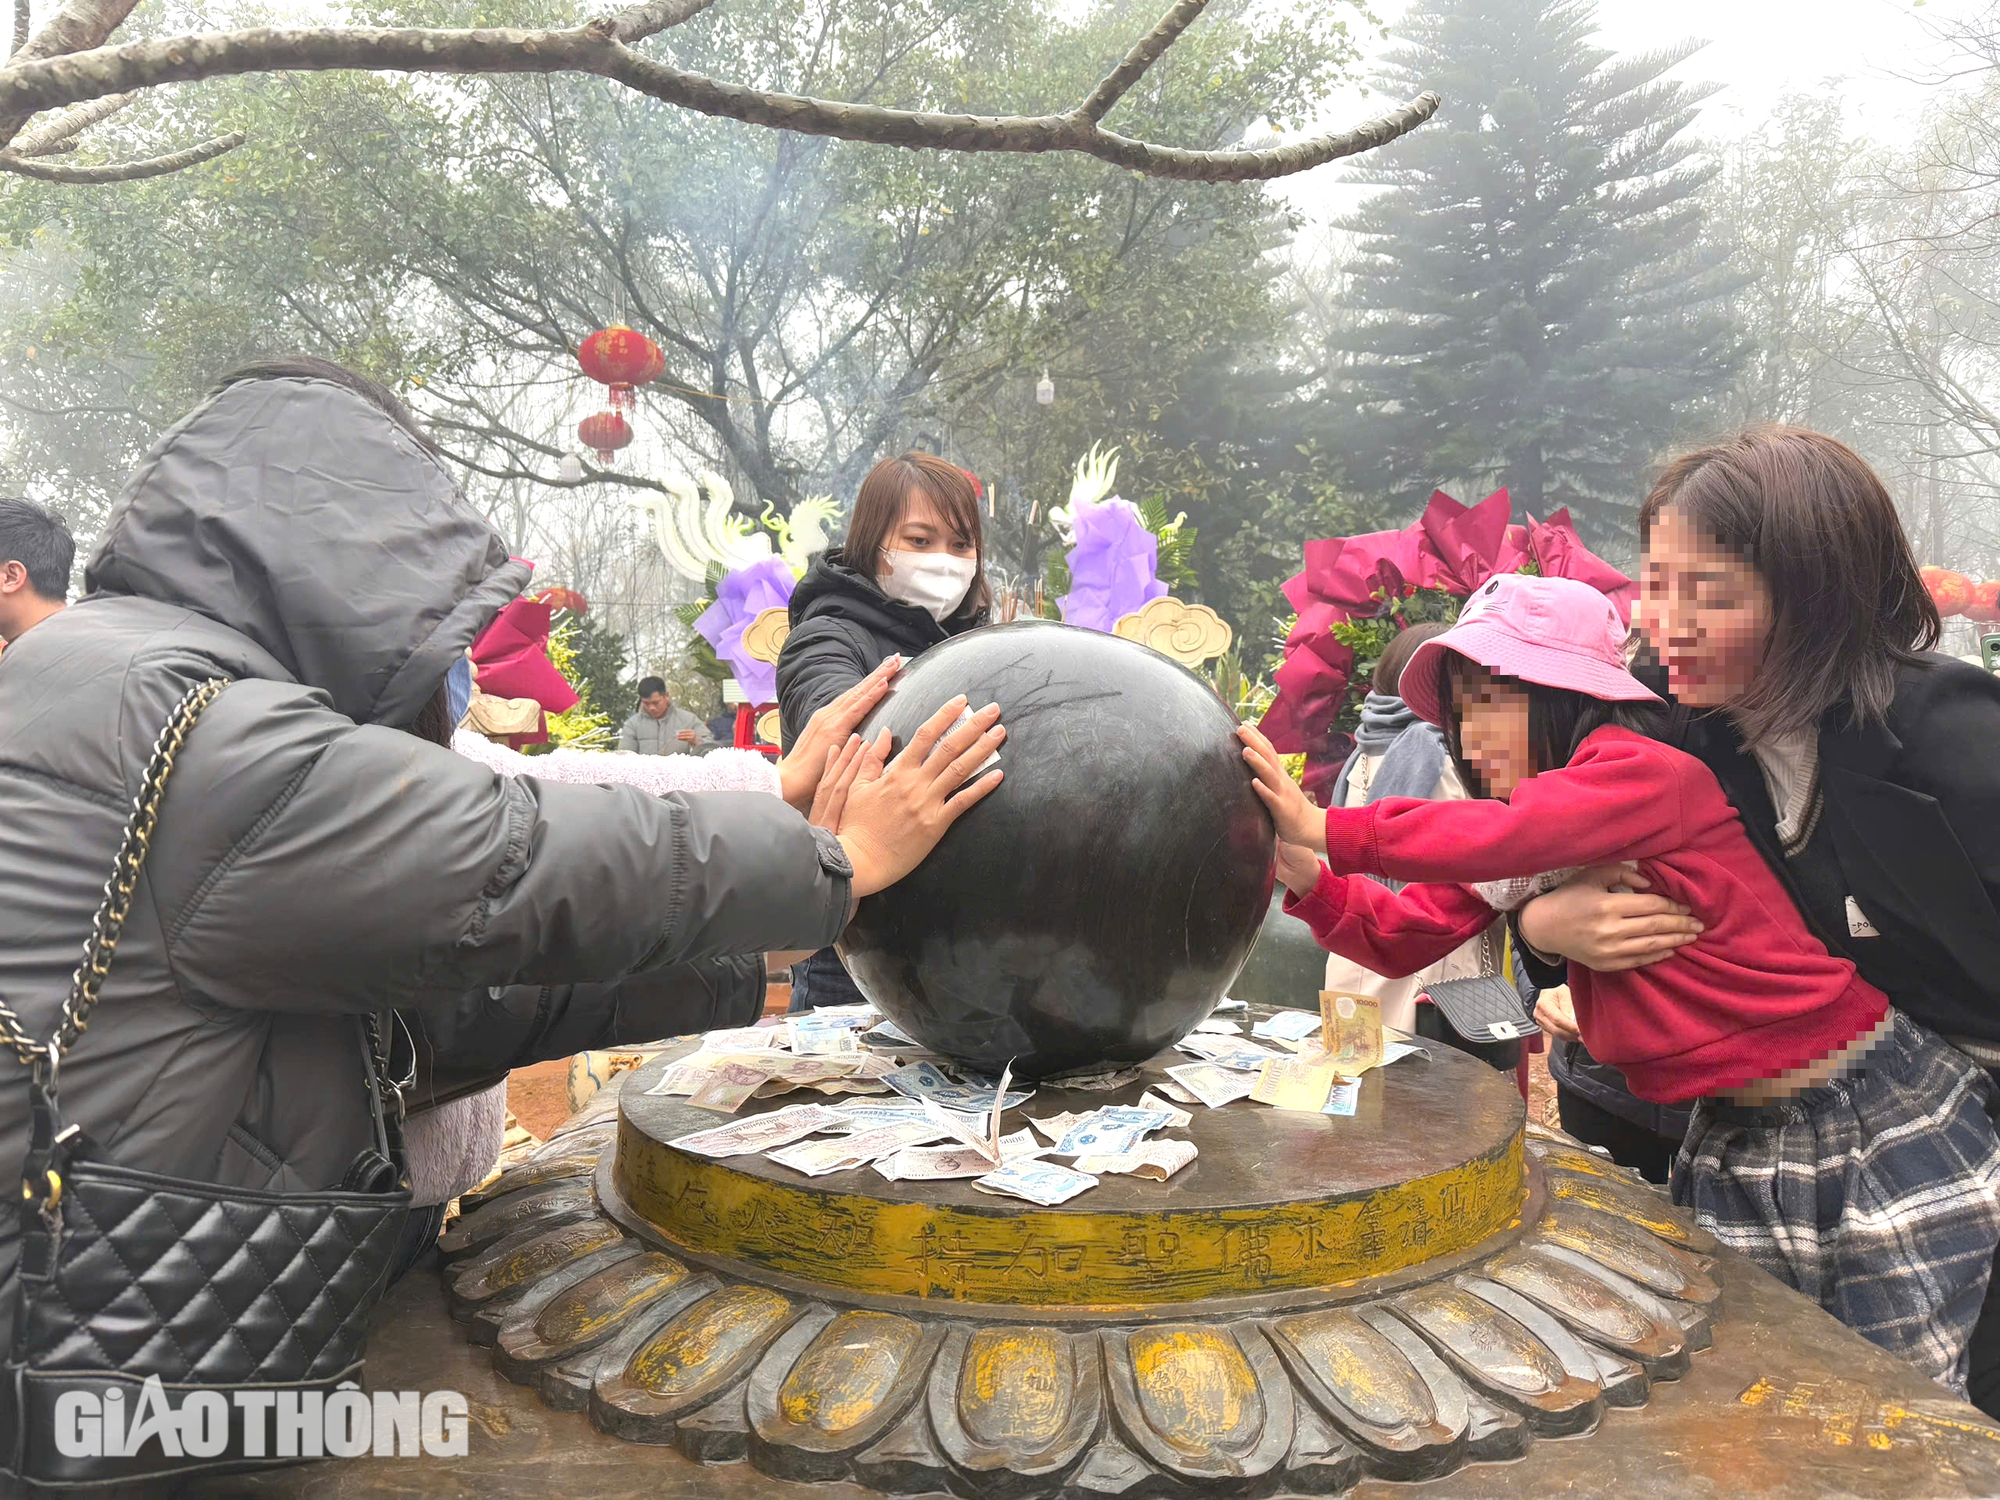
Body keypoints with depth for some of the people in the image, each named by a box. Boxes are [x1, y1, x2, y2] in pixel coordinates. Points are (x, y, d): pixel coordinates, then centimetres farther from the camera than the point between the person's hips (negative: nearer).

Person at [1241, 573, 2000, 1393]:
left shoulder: (1651, 773, -19)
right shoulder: (1524, 844, 6)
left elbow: (1502, 835, -35)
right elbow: (1403, 933, 0)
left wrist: (1325, 829, -32)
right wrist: (1305, 875, -18)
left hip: (1873, 1120, -7)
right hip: (1731, 1140, 7)